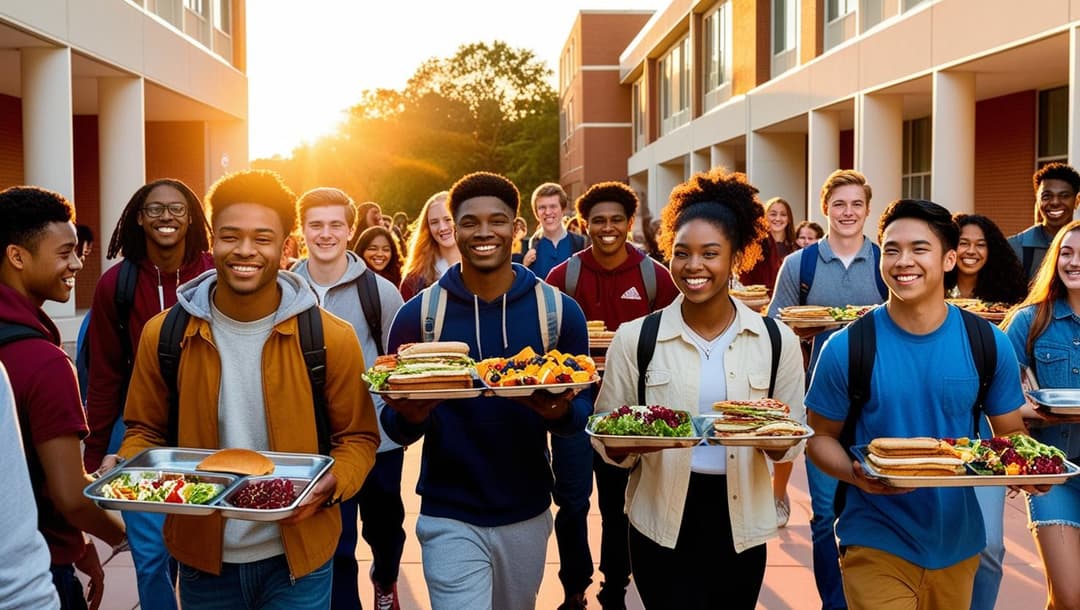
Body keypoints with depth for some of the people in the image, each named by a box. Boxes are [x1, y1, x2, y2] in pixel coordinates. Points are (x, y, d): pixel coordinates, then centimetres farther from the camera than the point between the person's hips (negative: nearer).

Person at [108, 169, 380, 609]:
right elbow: (146, 430, 7)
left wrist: (332, 482, -20)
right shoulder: (164, 333, -5)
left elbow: (357, 437, -2)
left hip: (297, 559, -2)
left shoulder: (331, 338, -10)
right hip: (202, 557, 2)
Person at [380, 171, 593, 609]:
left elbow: (584, 409, -2)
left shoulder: (559, 310, -7)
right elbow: (394, 428, -5)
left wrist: (561, 412, -25)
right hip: (450, 517, -2)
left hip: (528, 513, 3)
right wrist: (410, 417, -28)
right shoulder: (418, 314, -8)